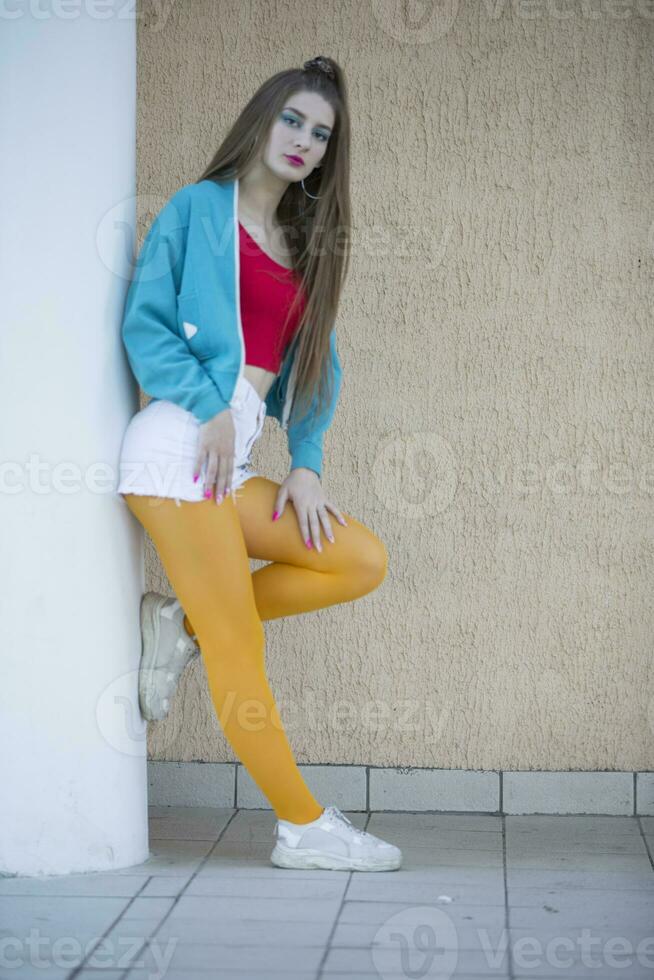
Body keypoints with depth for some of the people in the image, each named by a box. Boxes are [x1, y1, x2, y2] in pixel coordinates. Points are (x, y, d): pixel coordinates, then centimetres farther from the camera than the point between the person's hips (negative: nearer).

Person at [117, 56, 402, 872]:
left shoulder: (304, 245, 22)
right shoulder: (198, 208, 4)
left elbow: (313, 369, 19)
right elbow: (143, 324, -4)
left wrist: (306, 465, 6)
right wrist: (210, 406, -14)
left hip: (234, 461, 7)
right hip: (182, 444, -7)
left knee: (362, 561, -1)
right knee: (238, 648, -7)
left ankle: (181, 620, 4)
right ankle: (304, 828, 2)